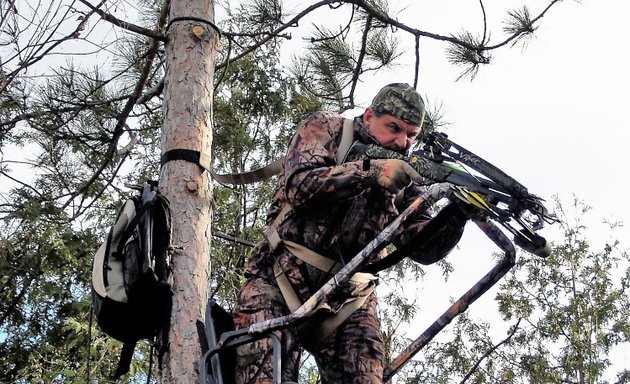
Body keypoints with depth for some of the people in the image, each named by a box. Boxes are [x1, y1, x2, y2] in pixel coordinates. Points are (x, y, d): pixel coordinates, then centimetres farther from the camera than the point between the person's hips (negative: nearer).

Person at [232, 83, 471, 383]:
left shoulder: (406, 180, 9)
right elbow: (299, 184, -17)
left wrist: (457, 214, -19)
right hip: (280, 279, -3)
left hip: (348, 295, 3)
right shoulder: (325, 128, 1)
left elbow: (423, 248, 0)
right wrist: (371, 172, -28)